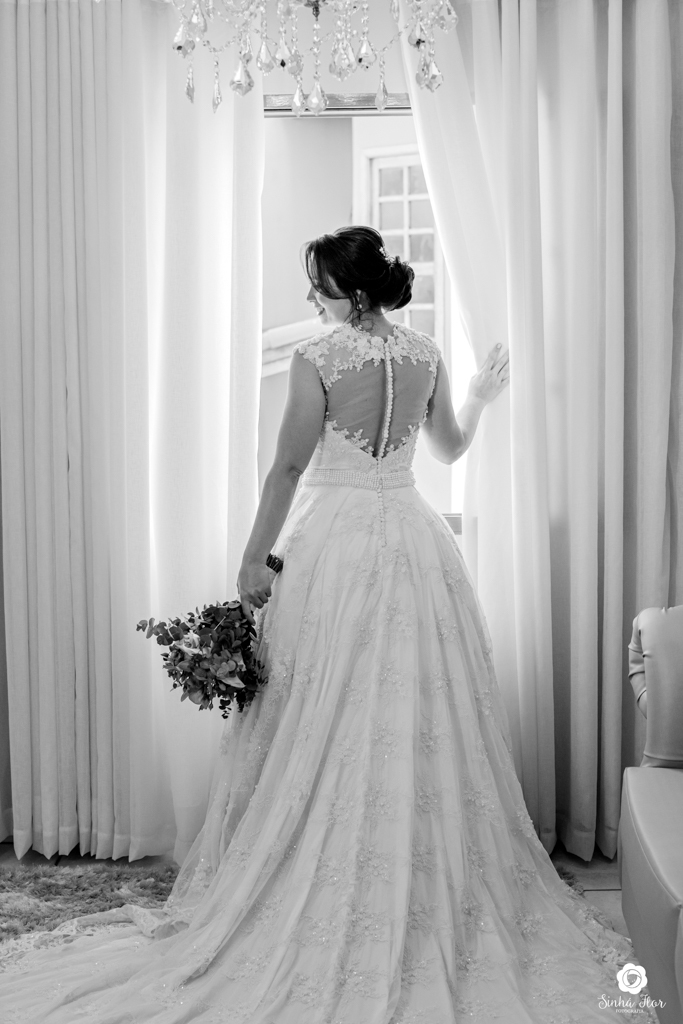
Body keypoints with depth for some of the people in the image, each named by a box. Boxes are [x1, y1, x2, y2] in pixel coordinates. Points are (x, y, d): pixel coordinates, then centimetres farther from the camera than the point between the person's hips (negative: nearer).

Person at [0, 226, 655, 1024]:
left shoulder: (318, 356, -9)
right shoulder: (424, 354, 6)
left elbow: (289, 465, -10)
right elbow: (449, 448, 18)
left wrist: (255, 559, -5)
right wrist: (481, 397, 37)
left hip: (337, 542, -5)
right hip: (414, 542, 5)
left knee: (325, 727, 4)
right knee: (422, 724, 10)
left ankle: (328, 906, 13)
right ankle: (436, 893, 20)